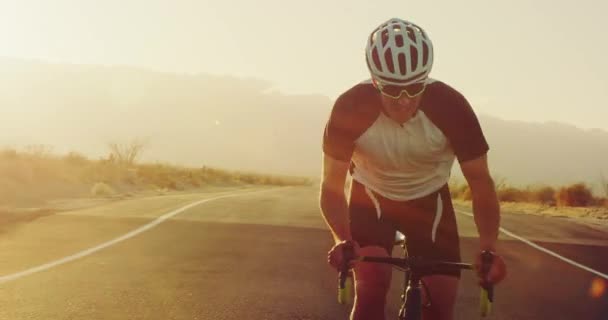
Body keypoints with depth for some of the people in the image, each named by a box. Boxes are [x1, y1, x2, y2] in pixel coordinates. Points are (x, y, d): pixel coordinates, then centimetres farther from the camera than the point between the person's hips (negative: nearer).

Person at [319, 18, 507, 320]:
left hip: (429, 199, 1)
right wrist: (342, 240, -43)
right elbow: (332, 185, -25)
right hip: (371, 196, -1)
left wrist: (488, 247, -39)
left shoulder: (450, 106, -30)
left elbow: (480, 181, -24)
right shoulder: (351, 108, -31)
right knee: (371, 284, -24)